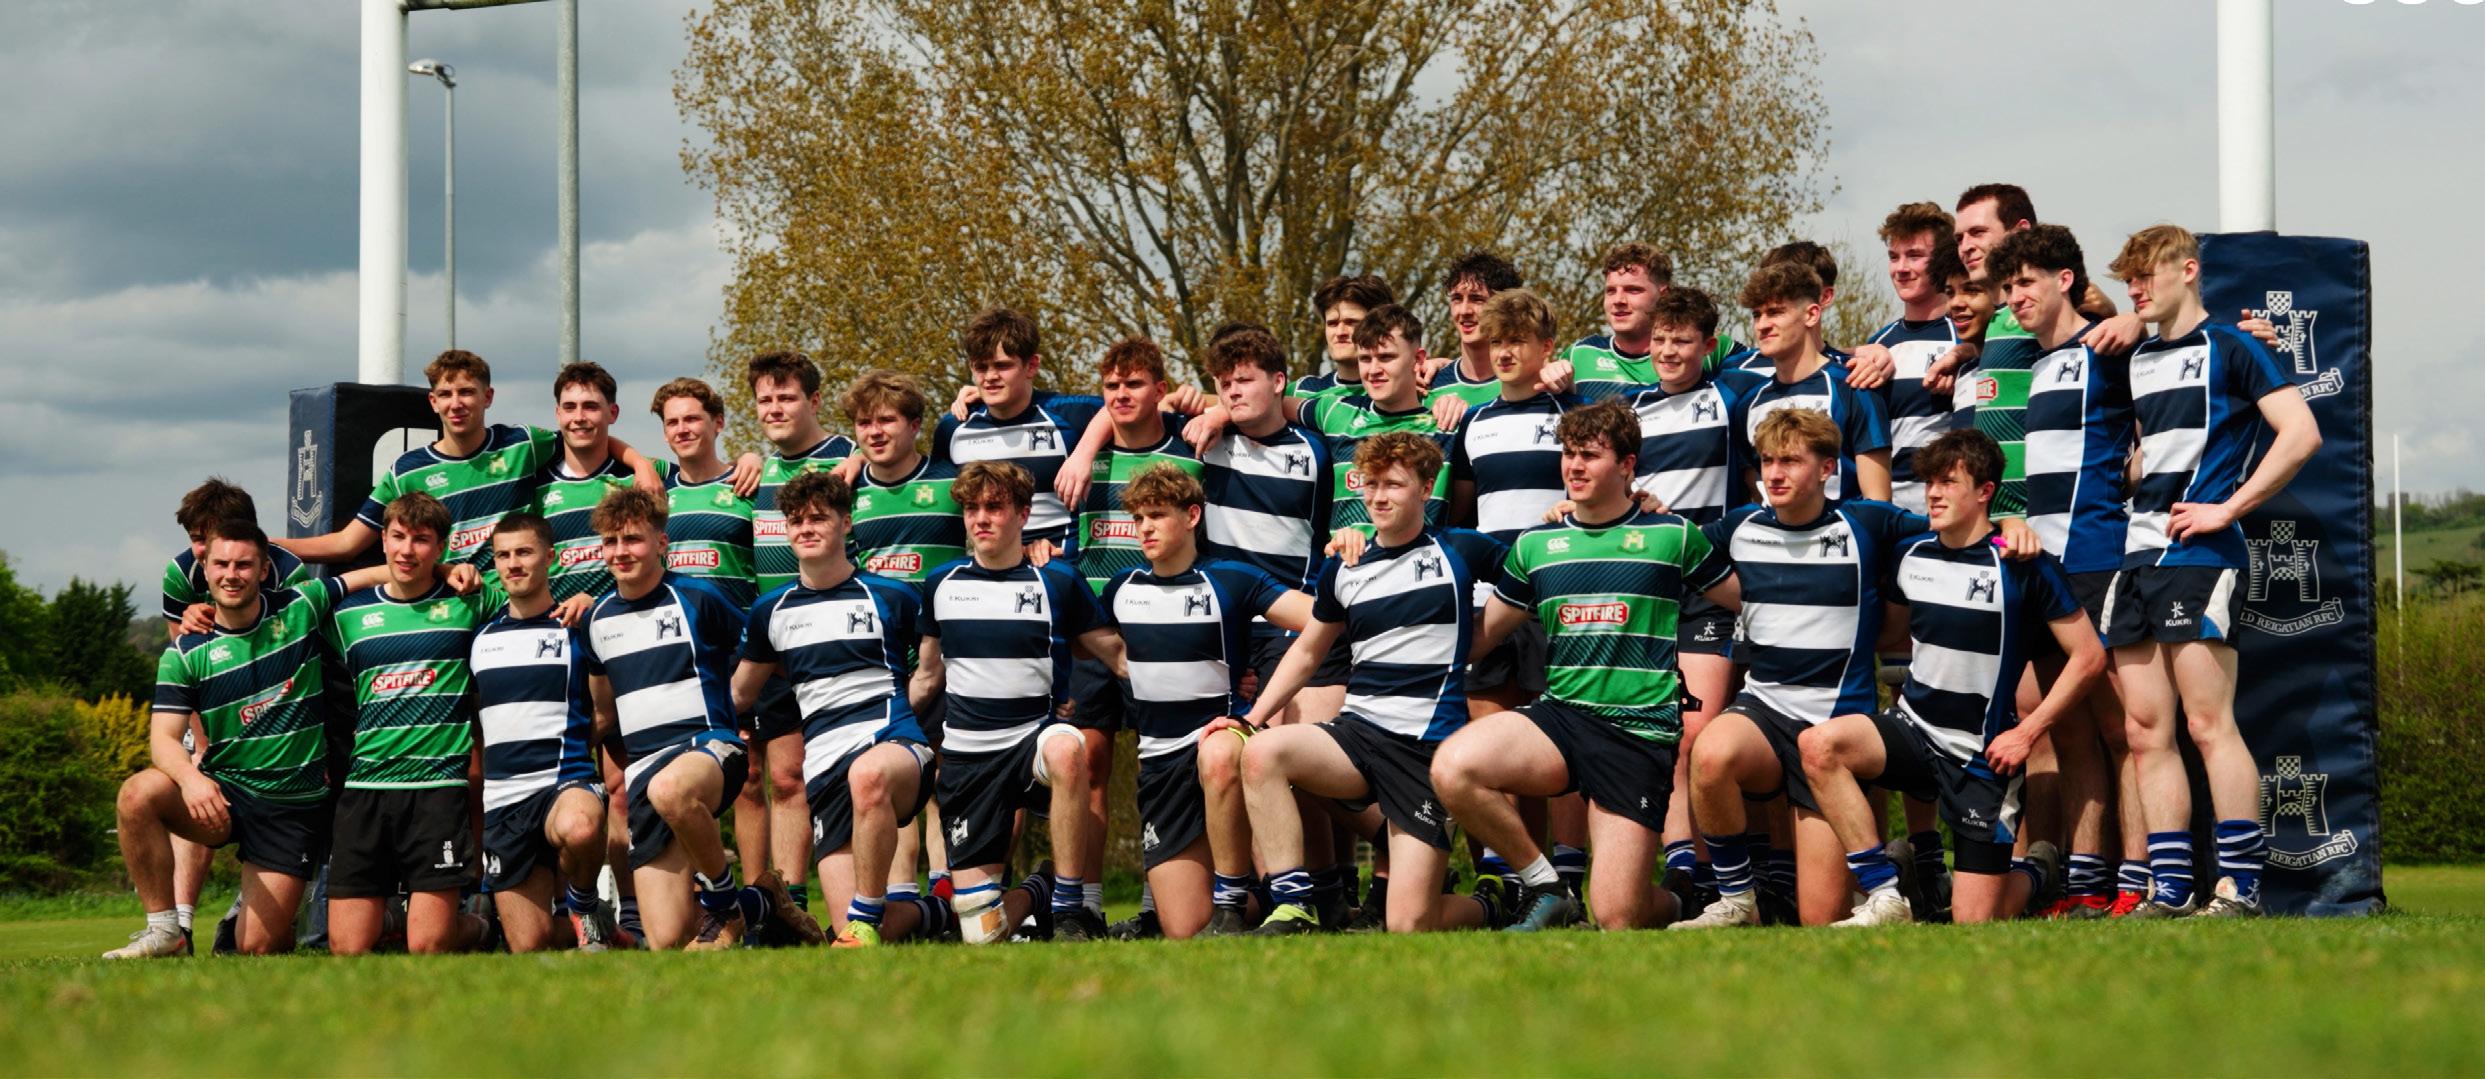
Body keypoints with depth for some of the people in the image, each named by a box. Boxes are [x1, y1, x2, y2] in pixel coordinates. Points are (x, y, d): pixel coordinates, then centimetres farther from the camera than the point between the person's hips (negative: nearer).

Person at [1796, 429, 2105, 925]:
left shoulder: (2021, 566, -11)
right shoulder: (1910, 555, 4)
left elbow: (2089, 656, -8)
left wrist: (2027, 733, -12)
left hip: (1983, 755, -4)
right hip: (1914, 730, 4)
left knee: (1974, 924, -4)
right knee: (1818, 744, -27)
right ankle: (1885, 899, -21)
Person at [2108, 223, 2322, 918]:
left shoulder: (2228, 348, -1)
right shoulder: (2136, 363, 19)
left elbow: (2301, 434, -10)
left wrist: (2226, 509, -12)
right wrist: (2128, 480, 13)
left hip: (2198, 555, -7)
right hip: (2137, 555, 7)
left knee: (2208, 723, -11)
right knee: (2147, 732, 3)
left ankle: (2240, 887, -8)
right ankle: (2170, 891, 5)